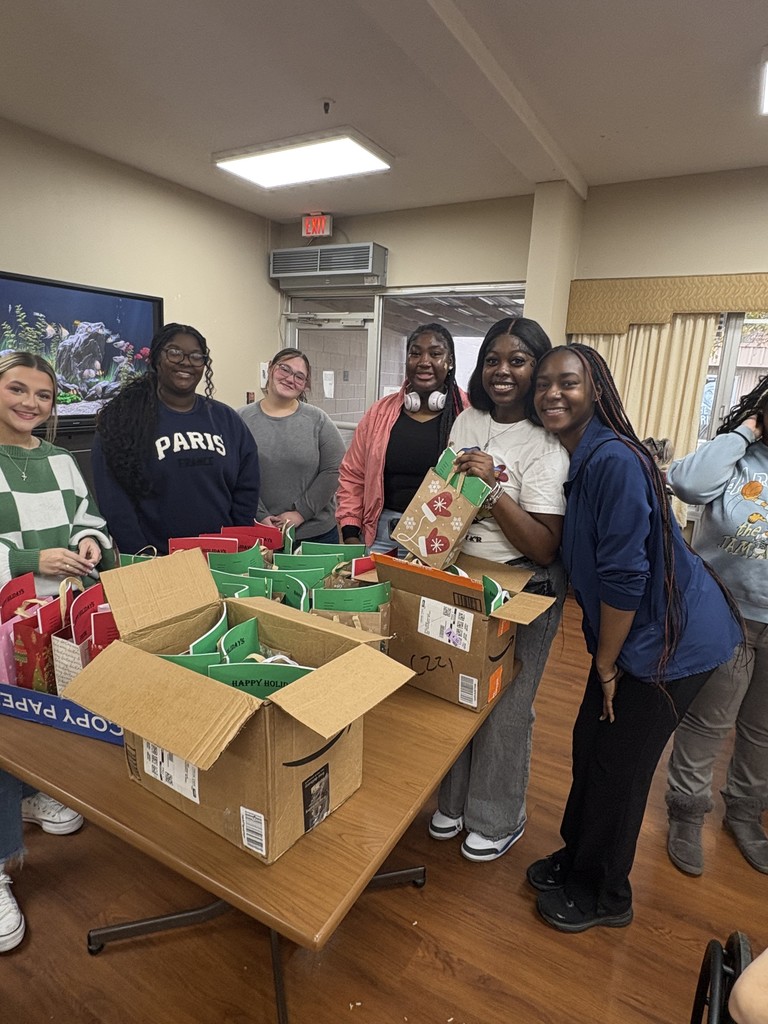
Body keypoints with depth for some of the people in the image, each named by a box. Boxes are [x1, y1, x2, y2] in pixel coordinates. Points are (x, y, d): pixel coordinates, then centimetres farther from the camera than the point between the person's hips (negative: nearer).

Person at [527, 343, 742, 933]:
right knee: (589, 745, 18)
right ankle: (577, 857, 43)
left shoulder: (614, 459, -26)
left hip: (673, 640, -8)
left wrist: (605, 664, -14)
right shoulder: (575, 459, 3)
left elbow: (624, 574, -25)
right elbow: (578, 562, 11)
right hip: (630, 635, 8)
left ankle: (604, 894, 33)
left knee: (617, 766, 7)